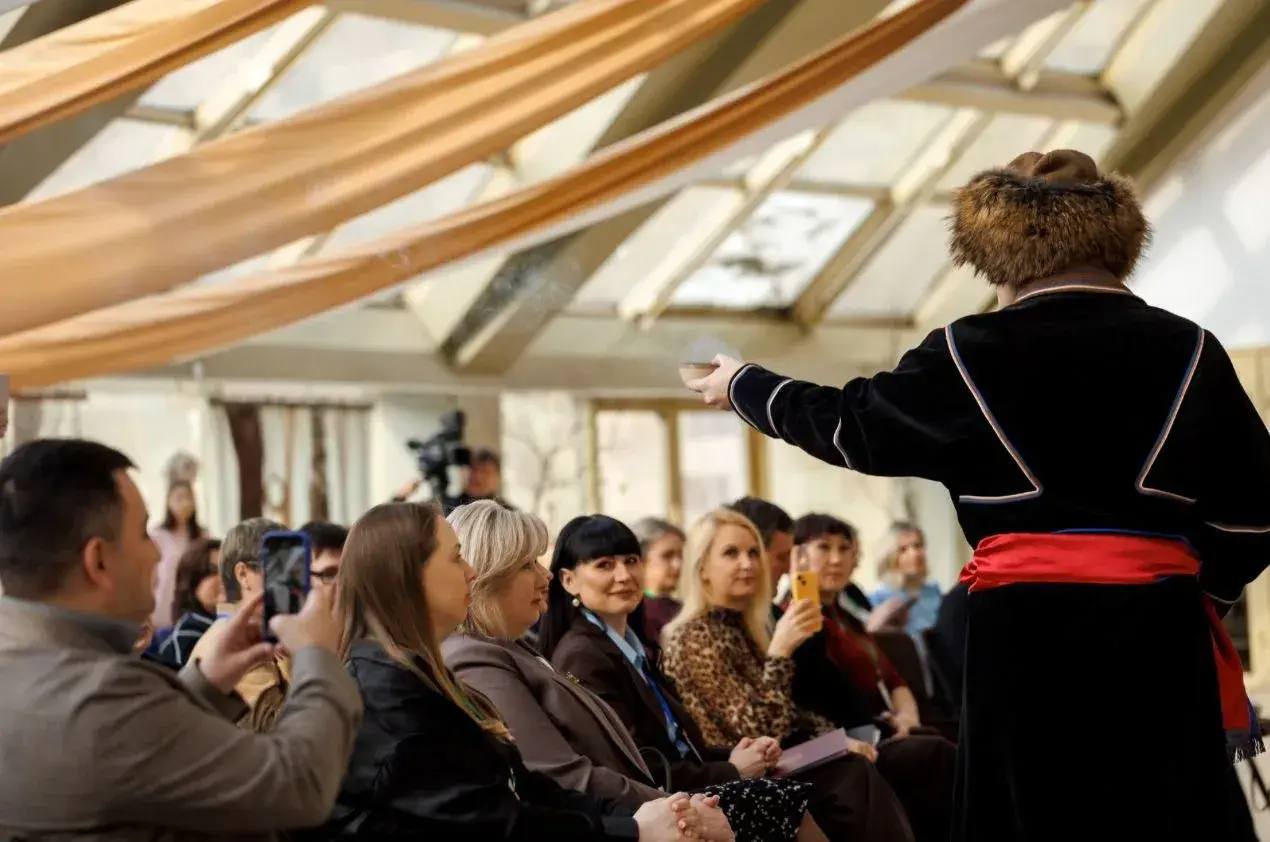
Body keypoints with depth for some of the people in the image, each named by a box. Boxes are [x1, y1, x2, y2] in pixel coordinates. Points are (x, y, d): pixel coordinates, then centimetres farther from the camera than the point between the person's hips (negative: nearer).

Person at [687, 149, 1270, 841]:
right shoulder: (1186, 347, 2)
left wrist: (743, 386, 30)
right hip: (1156, 630, 1)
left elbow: (850, 425, 13)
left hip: (1027, 630, -1)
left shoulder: (973, 352, -1)